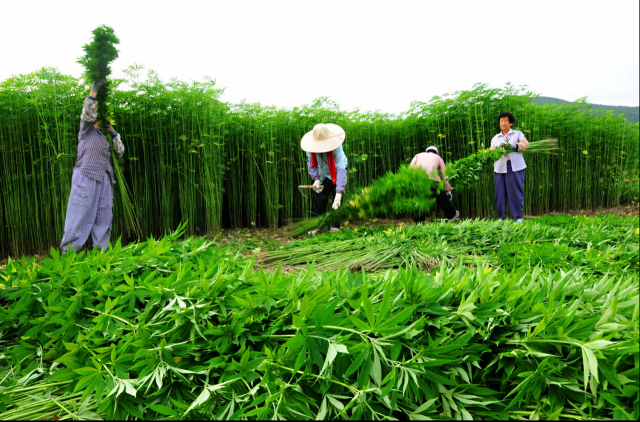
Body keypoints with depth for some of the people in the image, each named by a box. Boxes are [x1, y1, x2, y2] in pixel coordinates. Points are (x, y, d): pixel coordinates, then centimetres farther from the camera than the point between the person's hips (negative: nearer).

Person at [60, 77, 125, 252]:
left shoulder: (103, 136, 25)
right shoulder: (86, 130, 10)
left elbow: (120, 152, 23)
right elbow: (88, 112, -7)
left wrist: (115, 134, 14)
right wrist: (94, 90, -10)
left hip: (104, 179, 6)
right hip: (86, 176, -6)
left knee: (104, 217, 3)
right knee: (80, 215, -8)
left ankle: (100, 251, 7)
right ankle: (68, 252, -4)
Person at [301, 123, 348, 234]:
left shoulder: (336, 147, -39)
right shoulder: (311, 146, -25)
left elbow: (341, 169, -42)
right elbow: (312, 163, -11)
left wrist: (339, 193, -49)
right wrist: (316, 179, -29)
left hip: (336, 174, -3)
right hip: (323, 174, 3)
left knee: (337, 202, -7)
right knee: (318, 199, -2)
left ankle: (335, 225, 9)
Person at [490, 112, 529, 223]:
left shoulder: (518, 134, 13)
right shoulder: (495, 138, 20)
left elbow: (525, 144, -4)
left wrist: (513, 146, -22)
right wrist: (499, 149, -20)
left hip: (515, 167, -2)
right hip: (500, 168, 2)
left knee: (516, 191, -2)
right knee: (500, 192, -1)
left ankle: (518, 215, 7)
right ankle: (502, 216, 7)